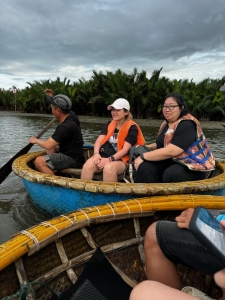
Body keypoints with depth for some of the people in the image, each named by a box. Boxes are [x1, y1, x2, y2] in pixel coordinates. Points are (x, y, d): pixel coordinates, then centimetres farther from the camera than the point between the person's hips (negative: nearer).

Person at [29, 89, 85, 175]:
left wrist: (35, 140, -3)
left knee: (38, 162, -20)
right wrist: (51, 97, 18)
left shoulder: (65, 127, -26)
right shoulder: (71, 115, 0)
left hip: (73, 160, -10)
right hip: (75, 154, 10)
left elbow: (48, 145, -23)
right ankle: (53, 170, 18)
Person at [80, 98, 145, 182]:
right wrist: (96, 154, -17)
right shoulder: (109, 125, 15)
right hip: (105, 157, 5)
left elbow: (125, 149, -13)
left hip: (122, 160, -4)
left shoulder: (131, 128, -2)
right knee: (88, 165, -26)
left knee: (109, 168, -38)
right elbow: (99, 141, 4)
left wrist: (110, 159, -24)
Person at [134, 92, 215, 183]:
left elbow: (170, 151, -28)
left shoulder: (187, 125, -19)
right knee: (145, 168, -19)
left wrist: (142, 157, -21)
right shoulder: (166, 124, 8)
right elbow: (162, 144, 21)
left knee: (171, 174, -38)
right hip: (172, 162, 7)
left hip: (194, 167, -7)